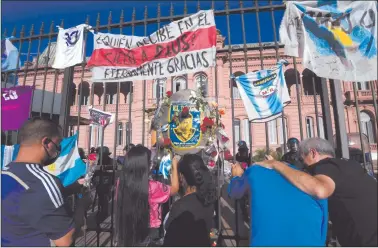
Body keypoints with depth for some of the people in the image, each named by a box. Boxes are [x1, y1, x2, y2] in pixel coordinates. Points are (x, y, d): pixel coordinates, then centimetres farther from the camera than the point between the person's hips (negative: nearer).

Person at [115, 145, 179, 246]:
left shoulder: (120, 182, -15)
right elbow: (174, 188, -10)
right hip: (147, 234, -4)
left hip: (125, 232, 5)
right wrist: (174, 166, 3)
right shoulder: (152, 187, -28)